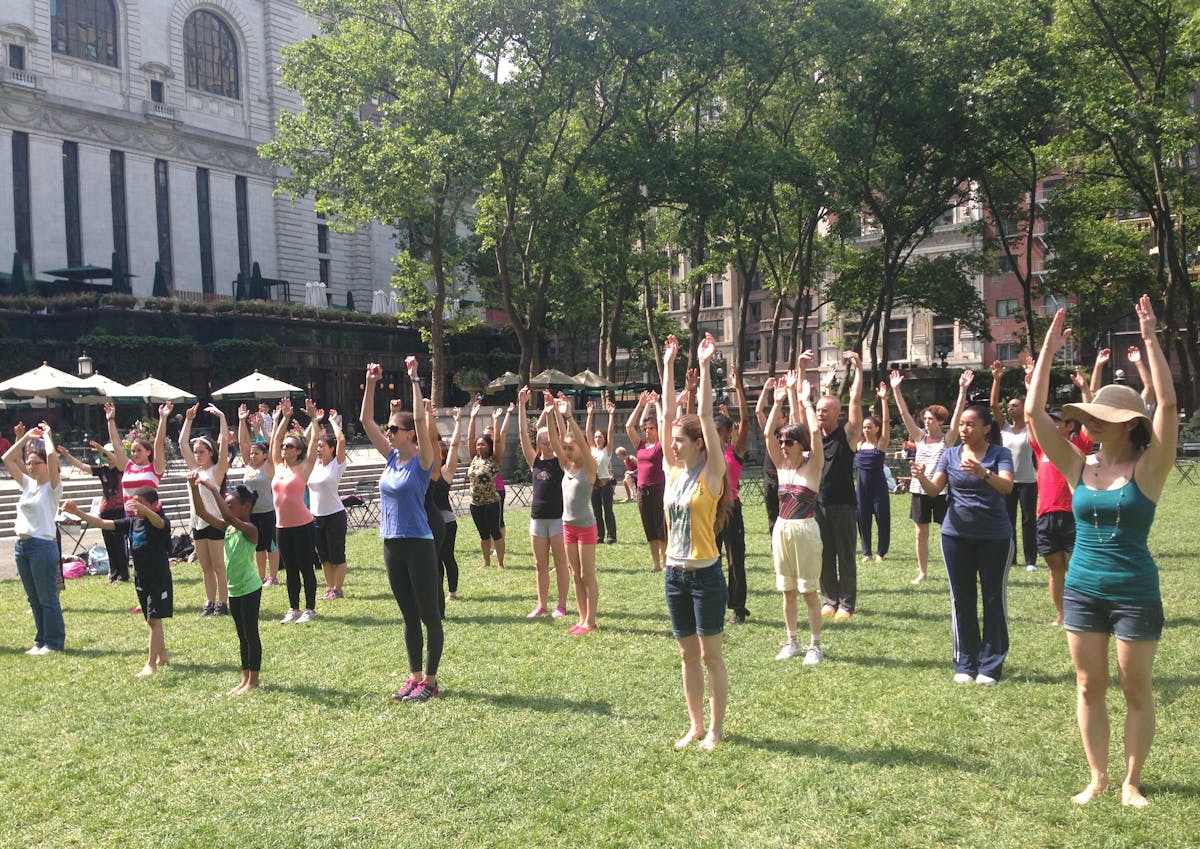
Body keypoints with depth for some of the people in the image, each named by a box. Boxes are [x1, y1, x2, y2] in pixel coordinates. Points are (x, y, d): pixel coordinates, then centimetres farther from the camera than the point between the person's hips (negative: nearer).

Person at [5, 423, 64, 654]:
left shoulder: (53, 486, -7)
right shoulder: (28, 484, 13)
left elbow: (52, 455, -24)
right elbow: (7, 459, 18)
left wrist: (47, 435, -8)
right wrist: (26, 437, 13)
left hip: (42, 546, -8)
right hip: (21, 546, 8)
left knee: (47, 598, -1)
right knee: (33, 598, 13)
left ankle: (54, 642, 8)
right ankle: (41, 640, 22)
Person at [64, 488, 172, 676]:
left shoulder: (161, 522, -14)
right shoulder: (131, 522, 6)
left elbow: (158, 521, -38)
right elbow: (103, 523, 4)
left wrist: (144, 510, -60)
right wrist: (78, 513, -7)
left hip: (159, 578, -8)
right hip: (141, 579, 8)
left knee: (154, 620, -12)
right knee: (152, 620, 17)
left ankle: (151, 664, -11)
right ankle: (162, 656, 32)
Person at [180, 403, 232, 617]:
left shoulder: (217, 470, -5)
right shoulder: (195, 469, 12)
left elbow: (224, 441, -15)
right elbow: (182, 442, 16)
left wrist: (221, 416, -13)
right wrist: (189, 419, 14)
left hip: (214, 522, -6)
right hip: (197, 522, 6)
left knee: (218, 566, -3)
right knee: (205, 567, 10)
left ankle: (223, 603, 1)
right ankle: (210, 603, 15)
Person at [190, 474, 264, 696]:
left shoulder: (250, 529, -16)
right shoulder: (228, 527, 7)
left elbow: (229, 517, -34)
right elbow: (203, 513, 0)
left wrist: (214, 490, -33)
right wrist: (195, 489, -12)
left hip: (249, 589, -8)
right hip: (234, 589, 8)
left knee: (251, 634, 0)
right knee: (242, 636, 14)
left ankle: (253, 680, 8)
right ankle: (245, 678, 22)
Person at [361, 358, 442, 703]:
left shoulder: (422, 461, -9)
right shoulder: (392, 457, 8)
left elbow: (421, 419, -23)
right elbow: (366, 420, 9)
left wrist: (414, 379, -21)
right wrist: (371, 383, 3)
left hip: (418, 545, -7)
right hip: (392, 545, 7)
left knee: (429, 615, 2)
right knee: (409, 617, 14)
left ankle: (430, 680, 9)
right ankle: (415, 677, 22)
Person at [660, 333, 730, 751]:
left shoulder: (711, 472, -8)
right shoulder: (673, 470, 5)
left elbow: (706, 415, -15)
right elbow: (668, 414, 5)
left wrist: (704, 366, -16)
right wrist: (668, 365, 5)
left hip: (706, 575, -6)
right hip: (675, 574, 6)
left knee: (711, 655, 4)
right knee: (688, 655, 13)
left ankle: (716, 728, 16)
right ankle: (695, 725, 24)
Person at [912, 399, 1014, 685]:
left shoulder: (1000, 453, -3)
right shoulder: (950, 455, 6)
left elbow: (1007, 486, -20)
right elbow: (934, 489, -2)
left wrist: (983, 473, -39)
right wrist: (921, 478, -24)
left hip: (994, 536, -3)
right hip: (956, 535, 3)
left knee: (994, 598, 3)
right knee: (962, 599, 8)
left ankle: (990, 665, 12)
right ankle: (965, 664, 17)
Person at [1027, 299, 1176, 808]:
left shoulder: (1148, 468, -8)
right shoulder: (1079, 468, 1)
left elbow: (1167, 406, -21)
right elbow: (1034, 413, -4)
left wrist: (1150, 341, -23)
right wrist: (1047, 353, -7)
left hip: (1136, 594, -3)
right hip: (1082, 590, 4)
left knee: (1137, 691, 8)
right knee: (1089, 687, 10)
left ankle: (1131, 781, 23)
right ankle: (1098, 777, 23)